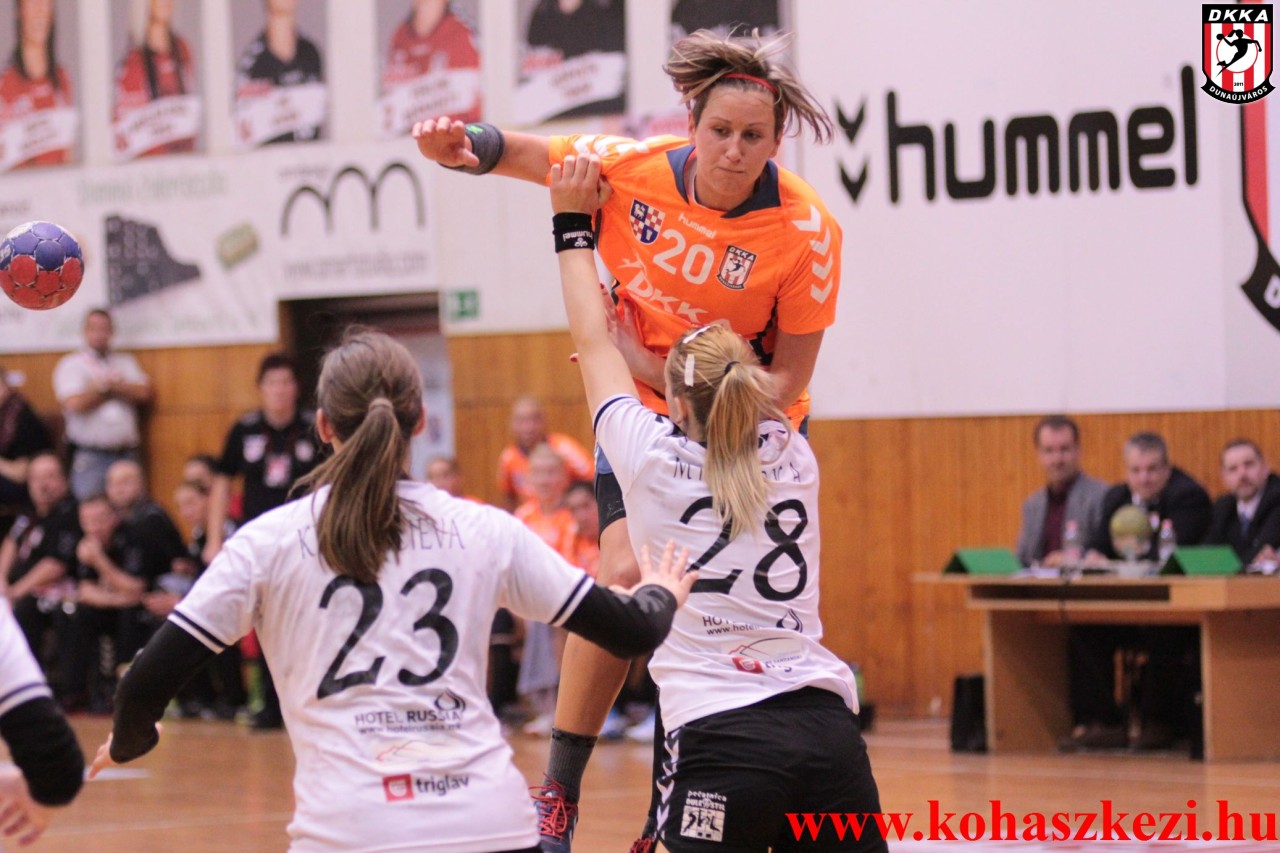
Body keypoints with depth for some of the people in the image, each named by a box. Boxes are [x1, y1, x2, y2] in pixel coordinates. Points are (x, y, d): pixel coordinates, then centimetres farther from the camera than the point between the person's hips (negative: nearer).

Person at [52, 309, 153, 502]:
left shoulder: (126, 362, 17)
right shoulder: (71, 364, 5)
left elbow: (144, 394, 2)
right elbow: (75, 403, -10)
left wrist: (108, 385, -6)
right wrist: (115, 388, 1)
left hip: (127, 455, 3)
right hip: (90, 455, -3)